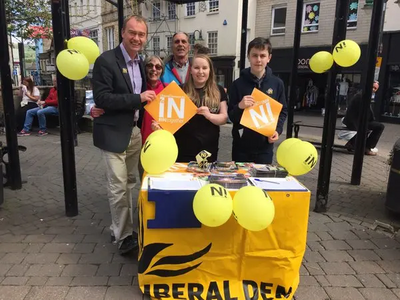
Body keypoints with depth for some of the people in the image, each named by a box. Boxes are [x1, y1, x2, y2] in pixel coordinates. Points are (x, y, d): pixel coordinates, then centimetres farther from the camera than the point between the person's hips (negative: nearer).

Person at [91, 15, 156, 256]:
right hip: (114, 133, -7)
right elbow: (101, 98, -20)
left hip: (135, 131, 7)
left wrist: (147, 98, 2)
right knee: (118, 186, -2)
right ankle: (123, 236, 12)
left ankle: (125, 229, 29)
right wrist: (138, 98, -23)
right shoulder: (106, 61, -12)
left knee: (130, 183, 14)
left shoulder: (140, 62, 11)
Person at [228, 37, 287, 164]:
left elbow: (283, 111, 10)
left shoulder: (277, 83, 3)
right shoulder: (238, 84, -2)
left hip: (265, 146, 1)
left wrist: (278, 130, -7)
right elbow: (231, 116, -1)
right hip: (241, 145, -1)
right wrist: (239, 107, -22)